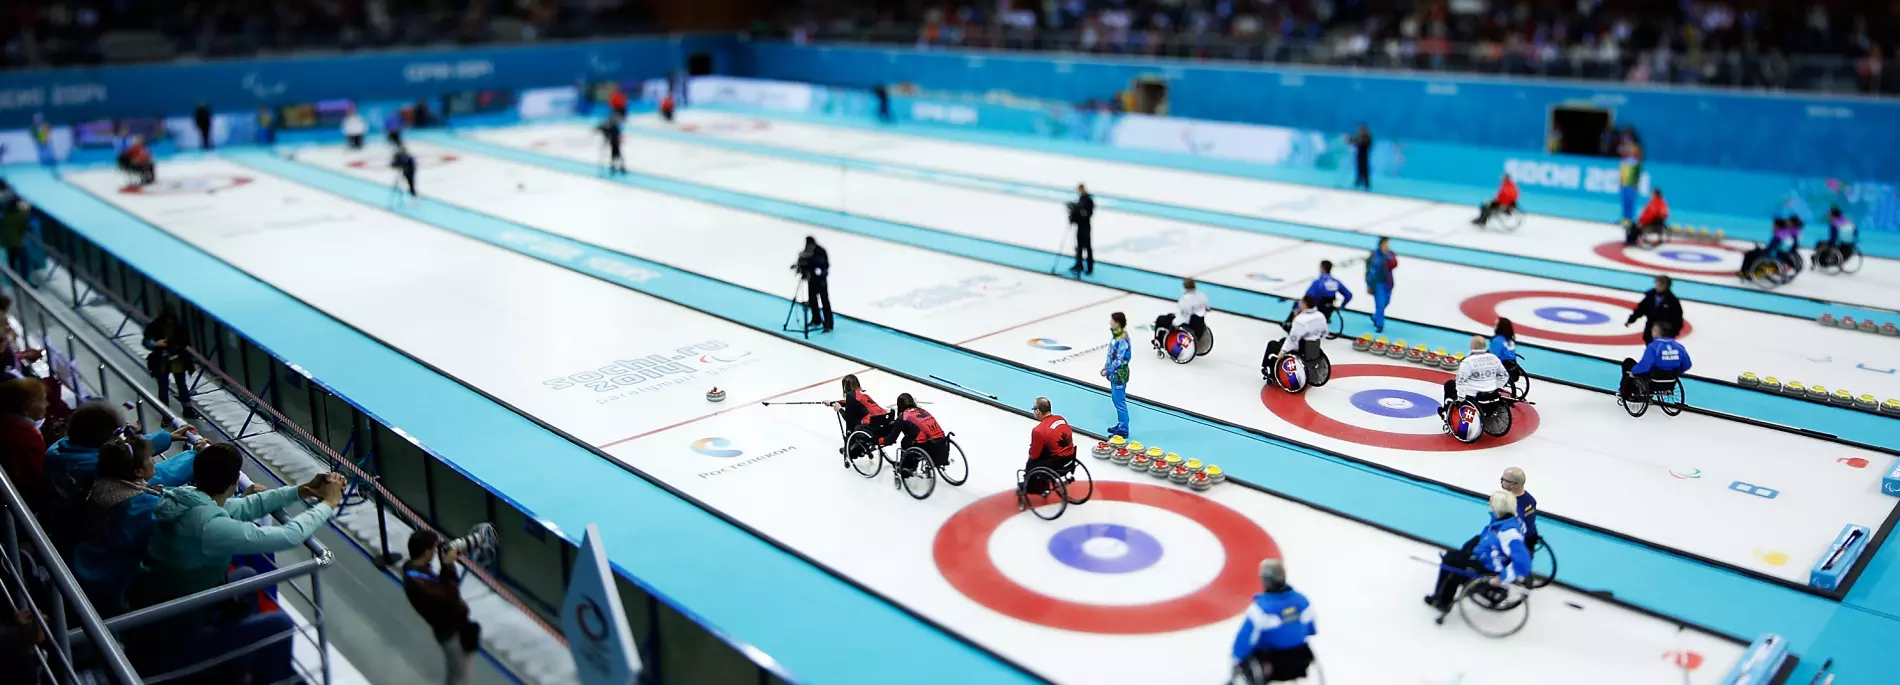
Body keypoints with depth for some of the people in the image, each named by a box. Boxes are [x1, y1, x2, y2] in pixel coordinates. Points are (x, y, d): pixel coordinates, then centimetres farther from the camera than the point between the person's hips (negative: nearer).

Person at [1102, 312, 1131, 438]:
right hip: (1114, 373, 10)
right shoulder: (1116, 335, 5)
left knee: (1120, 401, -3)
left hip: (1120, 374, -10)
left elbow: (1119, 360, -23)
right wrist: (1106, 366, 12)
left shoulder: (1122, 339, -24)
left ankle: (1123, 430, 4)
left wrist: (1108, 371, -16)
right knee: (1116, 399, 19)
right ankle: (1121, 424, 32)